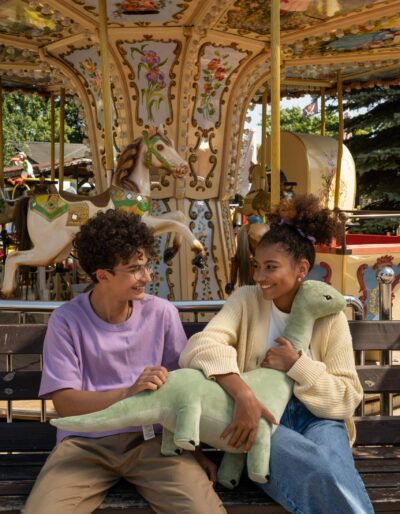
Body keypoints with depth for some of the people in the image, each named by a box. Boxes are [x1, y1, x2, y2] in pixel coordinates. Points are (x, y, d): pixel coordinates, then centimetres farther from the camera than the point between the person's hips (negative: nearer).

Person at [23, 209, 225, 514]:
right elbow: (65, 403, -8)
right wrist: (128, 393, -23)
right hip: (86, 443, -1)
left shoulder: (162, 313, 0)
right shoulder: (66, 321, -5)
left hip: (151, 438, 1)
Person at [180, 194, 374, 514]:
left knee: (334, 473, -33)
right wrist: (244, 396, -37)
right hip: (260, 418, -1)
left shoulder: (330, 318, -2)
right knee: (323, 470, -32)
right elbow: (201, 347, -21)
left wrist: (296, 364, -19)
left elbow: (347, 398, -5)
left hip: (316, 419, 1)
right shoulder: (246, 301, -3)